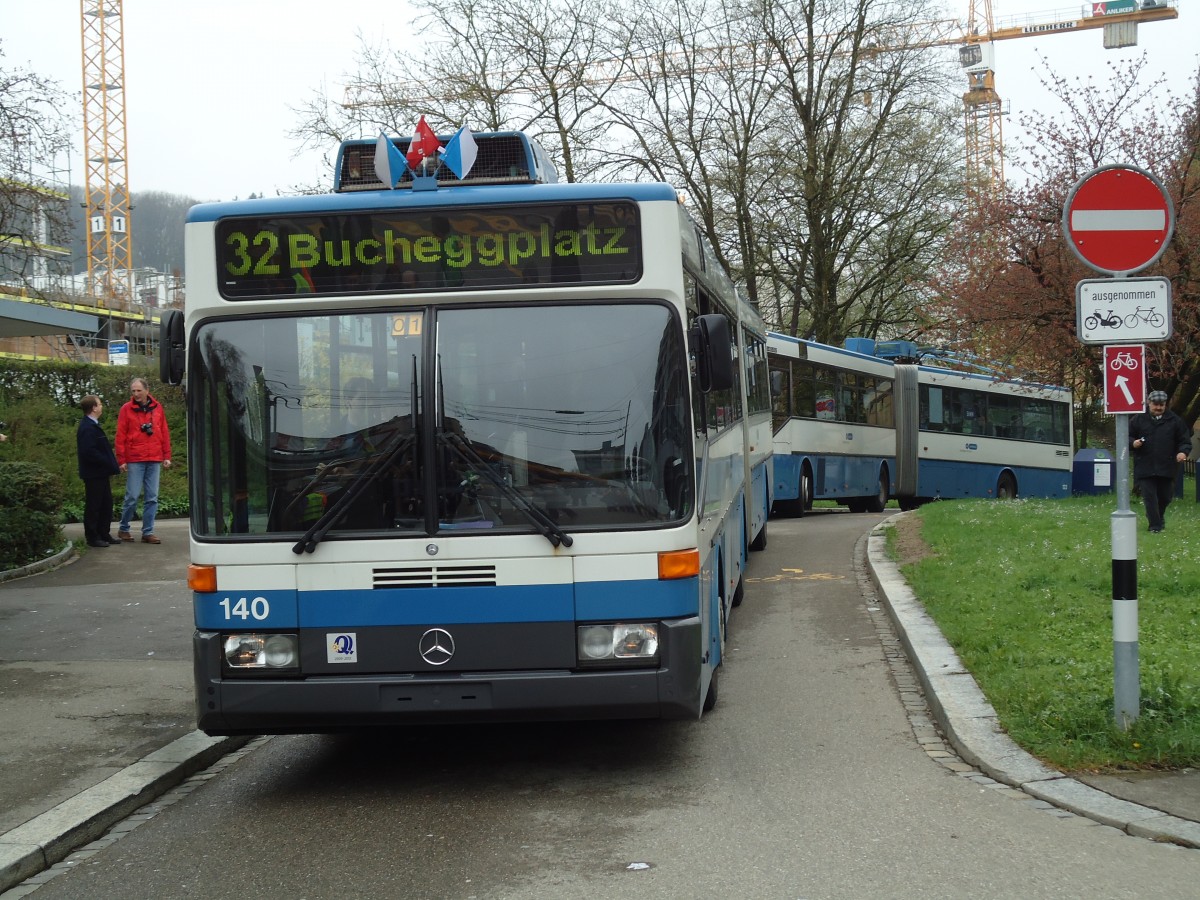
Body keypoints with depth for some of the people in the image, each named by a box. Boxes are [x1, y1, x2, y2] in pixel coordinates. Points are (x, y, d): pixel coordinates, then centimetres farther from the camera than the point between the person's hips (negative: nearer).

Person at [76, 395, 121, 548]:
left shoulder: (92, 426, 15)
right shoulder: (87, 428, -18)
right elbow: (89, 452, -26)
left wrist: (111, 464, 10)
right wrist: (108, 463, -20)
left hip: (101, 473, 10)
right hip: (94, 474, -10)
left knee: (106, 504, 15)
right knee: (93, 506, -2)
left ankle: (104, 534, 23)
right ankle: (92, 537, 5)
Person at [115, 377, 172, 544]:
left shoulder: (157, 408, 9)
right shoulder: (126, 409, 1)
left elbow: (164, 433, 11)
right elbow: (120, 436, -1)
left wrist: (167, 456, 7)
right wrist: (121, 460, -5)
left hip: (154, 460, 3)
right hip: (134, 460, -3)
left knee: (152, 498, 3)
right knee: (132, 496, -3)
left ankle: (148, 532, 8)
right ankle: (123, 528, 13)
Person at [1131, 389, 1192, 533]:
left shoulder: (1174, 420, 6)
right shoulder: (1139, 419, 4)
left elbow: (1185, 440, 6)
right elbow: (1128, 436, 9)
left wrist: (1183, 451, -14)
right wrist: (1133, 443, -13)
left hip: (1167, 467, 1)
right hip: (1145, 467, -1)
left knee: (1165, 496, 10)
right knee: (1149, 496, -7)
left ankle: (1158, 516, 37)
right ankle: (1155, 525, -2)